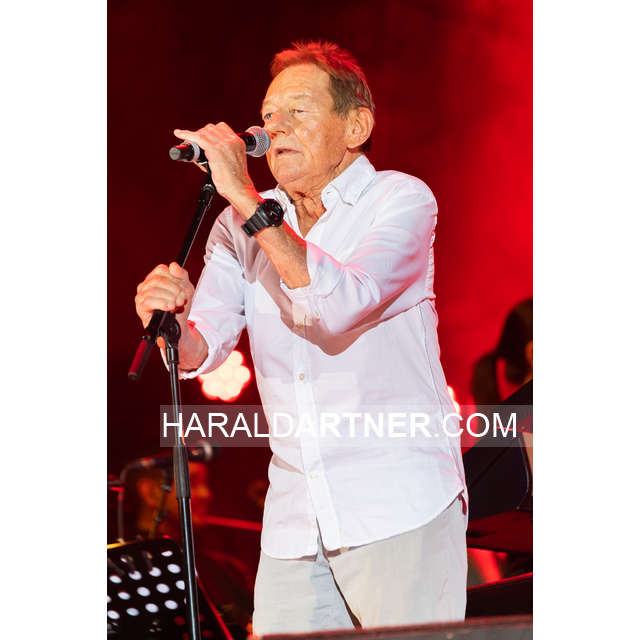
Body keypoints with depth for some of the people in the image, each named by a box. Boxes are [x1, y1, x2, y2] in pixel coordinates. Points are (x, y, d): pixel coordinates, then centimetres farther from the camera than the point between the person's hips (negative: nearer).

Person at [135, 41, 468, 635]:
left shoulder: (401, 200, -3)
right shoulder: (243, 226, 12)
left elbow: (339, 307, -22)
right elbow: (200, 352, 1)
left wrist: (246, 198, -21)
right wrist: (172, 320, -23)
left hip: (403, 510, -4)